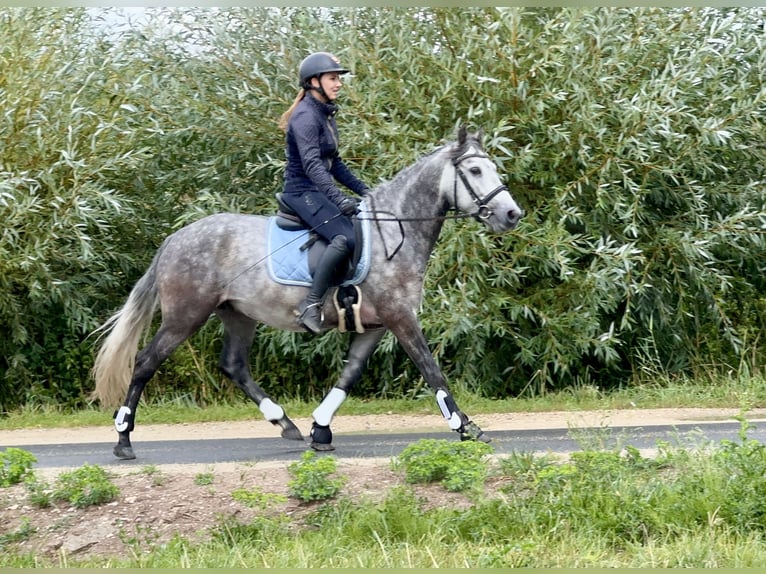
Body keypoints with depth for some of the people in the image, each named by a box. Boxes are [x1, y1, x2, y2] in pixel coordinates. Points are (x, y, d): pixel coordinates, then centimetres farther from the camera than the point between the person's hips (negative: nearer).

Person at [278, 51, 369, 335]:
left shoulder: (326, 115, 15)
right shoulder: (306, 117, -16)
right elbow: (312, 164, -28)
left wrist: (362, 189, 15)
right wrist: (339, 199, -38)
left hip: (320, 192, 11)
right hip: (303, 192, -11)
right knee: (346, 236, -30)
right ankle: (310, 305, -31)